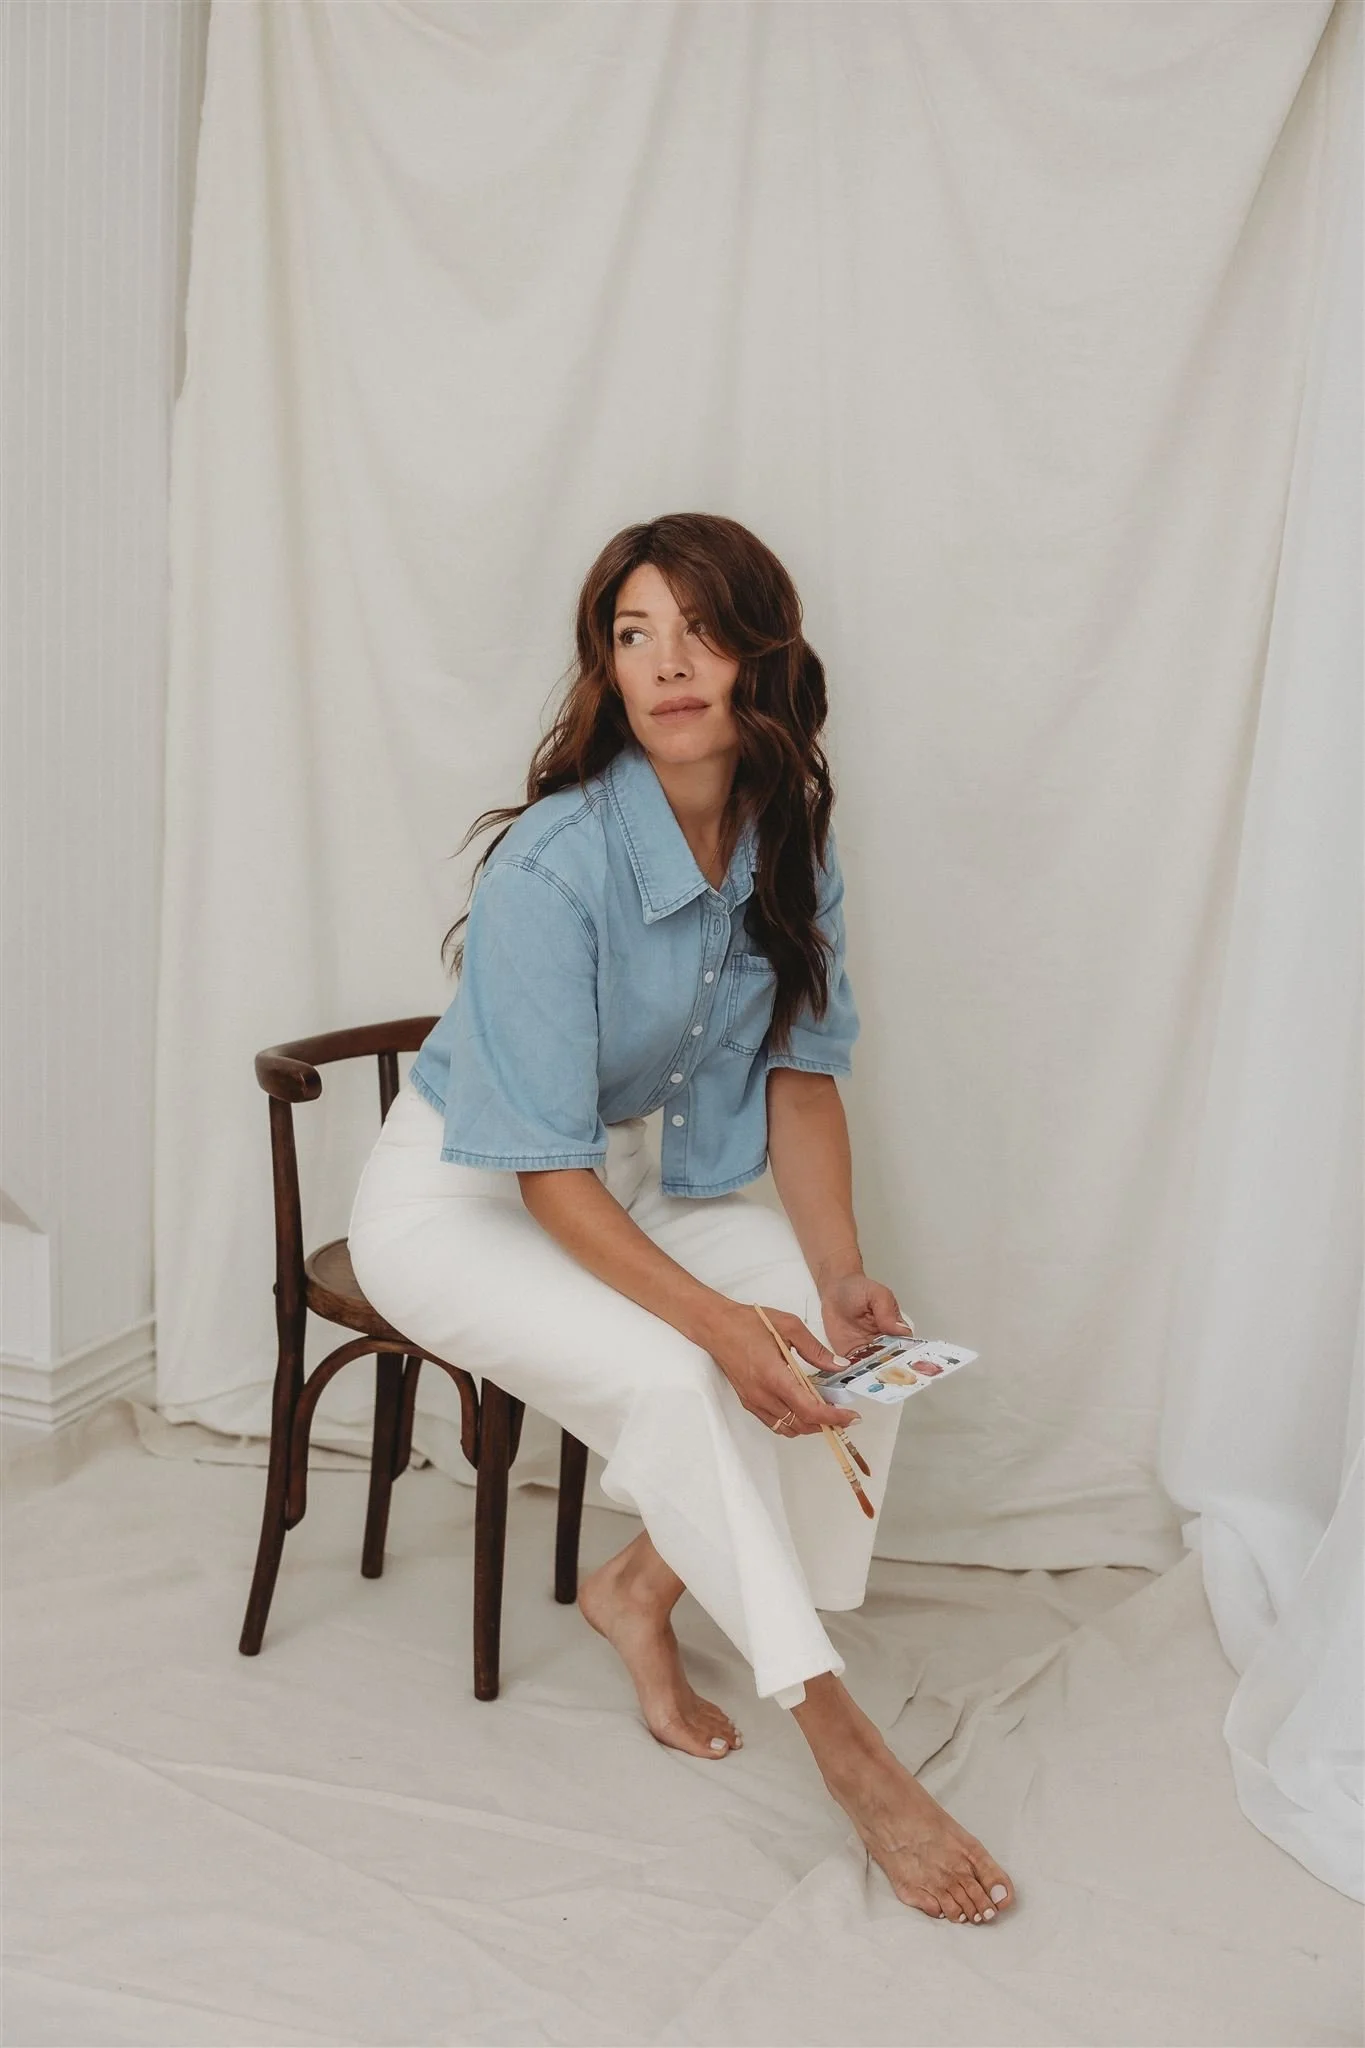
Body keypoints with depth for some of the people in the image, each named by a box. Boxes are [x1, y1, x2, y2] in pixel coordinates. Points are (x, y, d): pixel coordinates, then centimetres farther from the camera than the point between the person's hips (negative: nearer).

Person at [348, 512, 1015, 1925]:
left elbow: (801, 1069, -1)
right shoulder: (553, 865, -28)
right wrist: (721, 1320, -36)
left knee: (864, 1347, -15)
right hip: (455, 1199, -6)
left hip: (633, 1177, 6)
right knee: (667, 1377, -30)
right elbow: (544, 1166, -27)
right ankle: (839, 1740, -17)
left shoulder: (788, 842, -7)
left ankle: (640, 1587, 4)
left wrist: (839, 1275, -16)